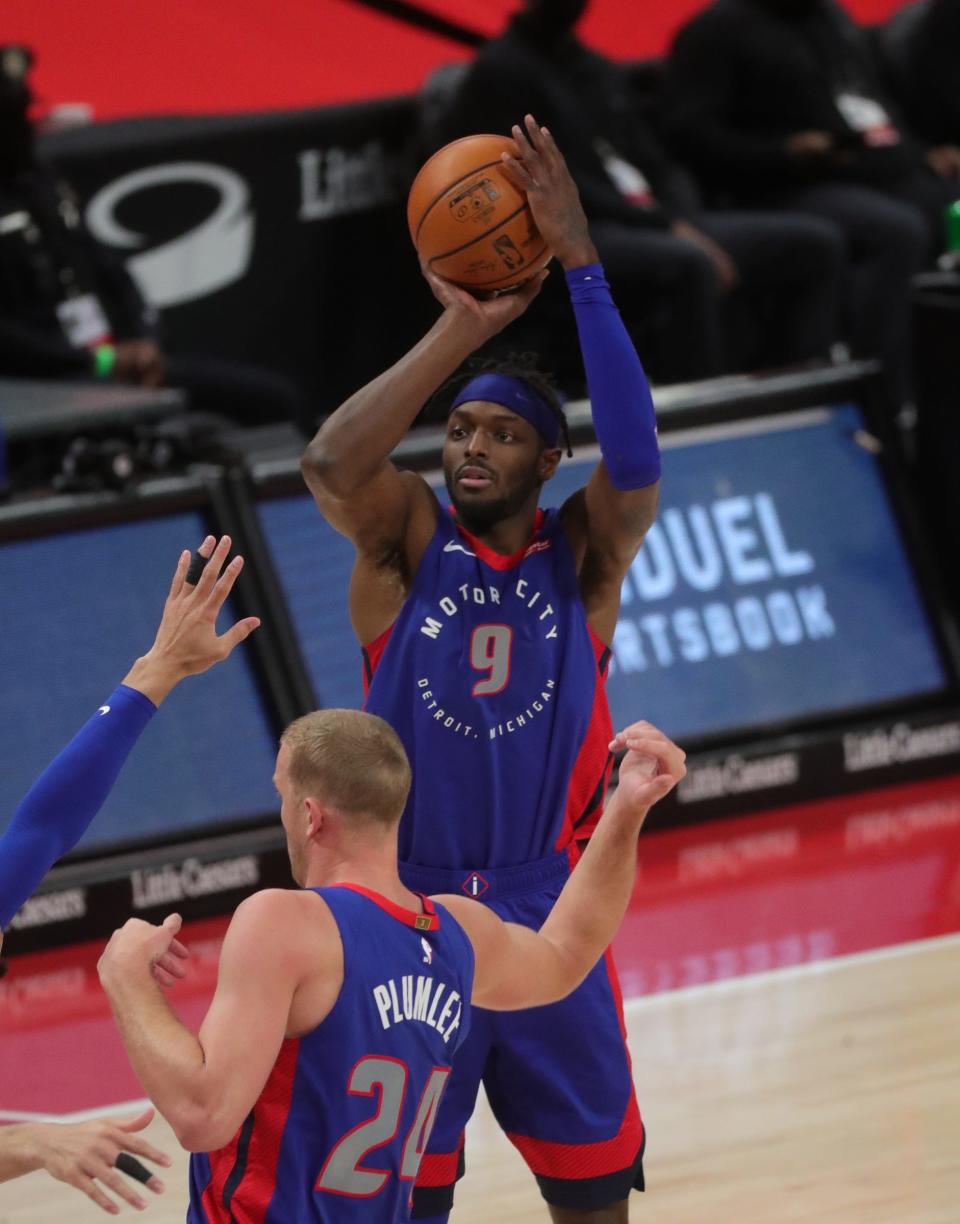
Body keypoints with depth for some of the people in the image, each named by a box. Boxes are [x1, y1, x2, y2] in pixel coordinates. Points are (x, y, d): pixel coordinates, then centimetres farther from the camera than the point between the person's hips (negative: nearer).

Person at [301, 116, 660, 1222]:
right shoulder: (409, 540, -2)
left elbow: (636, 466, -22)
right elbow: (329, 462, -23)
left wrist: (580, 268, -29)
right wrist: (460, 331, -29)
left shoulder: (581, 553, -1)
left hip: (546, 917, 1)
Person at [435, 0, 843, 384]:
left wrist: (686, 224, -5)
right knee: (686, 263, -39)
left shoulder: (603, 74, 22)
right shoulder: (501, 73, -4)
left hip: (653, 228, 9)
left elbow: (661, 168, 19)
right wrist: (665, 226, -18)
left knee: (816, 241, -6)